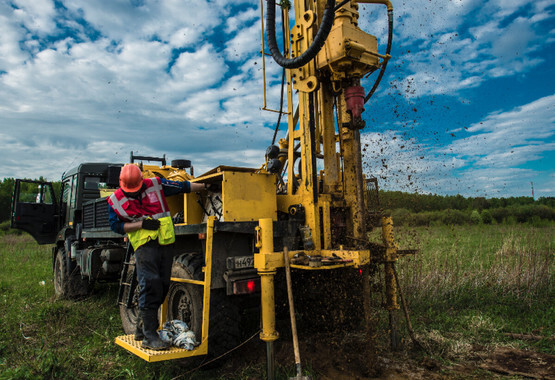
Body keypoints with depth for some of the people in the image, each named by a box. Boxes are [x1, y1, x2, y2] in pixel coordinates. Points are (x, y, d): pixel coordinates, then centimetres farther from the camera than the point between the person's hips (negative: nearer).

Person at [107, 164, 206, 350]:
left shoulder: (155, 185, 6)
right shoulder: (115, 200, 3)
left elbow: (182, 186, 15)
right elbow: (116, 226, 3)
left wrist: (205, 186, 19)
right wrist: (141, 224, -10)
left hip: (165, 242, 4)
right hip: (144, 245, -3)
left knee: (162, 286, 5)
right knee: (150, 285, -18)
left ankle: (141, 328, 21)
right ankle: (149, 336, -11)